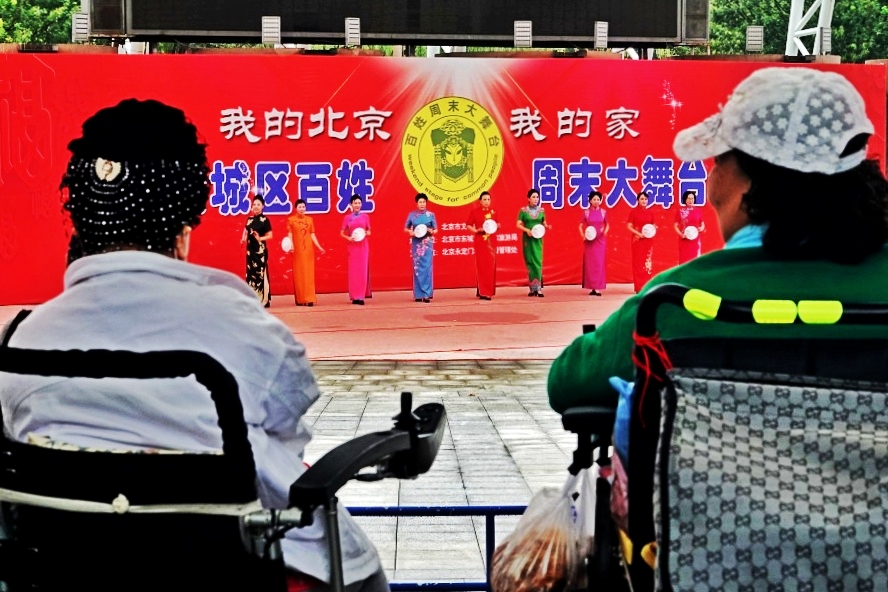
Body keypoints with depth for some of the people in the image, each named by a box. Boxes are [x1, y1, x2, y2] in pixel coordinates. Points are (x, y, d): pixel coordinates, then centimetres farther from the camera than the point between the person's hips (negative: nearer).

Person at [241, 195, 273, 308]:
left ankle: (263, 300, -3)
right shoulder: (249, 219, 11)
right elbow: (246, 233, 17)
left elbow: (270, 235, -7)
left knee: (260, 273, -7)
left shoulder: (265, 220, -5)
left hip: (260, 250, -6)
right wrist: (243, 238, -3)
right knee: (251, 273, 6)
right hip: (250, 249, 6)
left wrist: (260, 238, -23)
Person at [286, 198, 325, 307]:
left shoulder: (309, 219, 8)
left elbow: (312, 234, 7)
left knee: (309, 273, 0)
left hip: (308, 248, 2)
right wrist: (290, 246, -21)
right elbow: (290, 235, -5)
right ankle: (299, 299, 6)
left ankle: (309, 299, -1)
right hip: (297, 249, -2)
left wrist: (319, 247, -1)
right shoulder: (291, 220, 1)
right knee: (298, 273, 2)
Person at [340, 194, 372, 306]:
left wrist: (366, 233, -9)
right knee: (353, 270, -1)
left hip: (363, 245, 0)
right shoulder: (347, 218, 3)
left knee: (362, 270, -1)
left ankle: (361, 296, 2)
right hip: (352, 246, 0)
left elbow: (369, 231, 13)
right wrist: (348, 238, -11)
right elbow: (341, 233, 8)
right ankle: (355, 296, 2)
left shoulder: (365, 217, 5)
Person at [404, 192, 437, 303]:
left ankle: (427, 294, -3)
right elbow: (405, 228, 12)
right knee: (417, 268, 0)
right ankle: (418, 294, 4)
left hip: (427, 244, -1)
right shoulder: (412, 215, 4)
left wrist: (431, 231, -15)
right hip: (416, 244, 1)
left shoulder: (430, 215, 3)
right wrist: (410, 232, -9)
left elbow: (436, 230, 6)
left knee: (427, 268, -6)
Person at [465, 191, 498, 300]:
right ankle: (483, 292, -6)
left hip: (491, 241, 4)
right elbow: (468, 226, -3)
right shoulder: (475, 212, -3)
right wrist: (477, 230, -18)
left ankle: (489, 290, 17)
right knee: (482, 266, -6)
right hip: (480, 241, -4)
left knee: (491, 266, 6)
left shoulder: (493, 212, 9)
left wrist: (497, 226, -3)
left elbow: (497, 224, 19)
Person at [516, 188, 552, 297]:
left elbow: (544, 223, 13)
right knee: (529, 262, 2)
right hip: (527, 239, -1)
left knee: (538, 261, -6)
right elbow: (518, 225, -3)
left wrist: (547, 227, -9)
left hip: (538, 239, 1)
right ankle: (532, 288, 6)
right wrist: (527, 230, -18)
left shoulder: (541, 210, 6)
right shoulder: (523, 210, -1)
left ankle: (538, 288, -8)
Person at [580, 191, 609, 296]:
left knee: (599, 263, -2)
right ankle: (591, 287, 1)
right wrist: (583, 235, -14)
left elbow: (607, 225, 13)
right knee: (589, 263, -2)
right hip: (589, 241, -1)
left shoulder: (603, 212, 5)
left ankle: (597, 287, -1)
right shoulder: (586, 212, 1)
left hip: (600, 240, 1)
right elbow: (580, 226, 3)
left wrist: (605, 231, -8)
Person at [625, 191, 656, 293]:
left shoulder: (650, 213, 9)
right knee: (638, 262, -4)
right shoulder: (634, 212, -2)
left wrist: (654, 228, -4)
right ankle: (639, 287, -3)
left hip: (648, 240, 4)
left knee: (648, 262, 3)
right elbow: (629, 226, -5)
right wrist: (638, 233, -18)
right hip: (637, 240, -4)